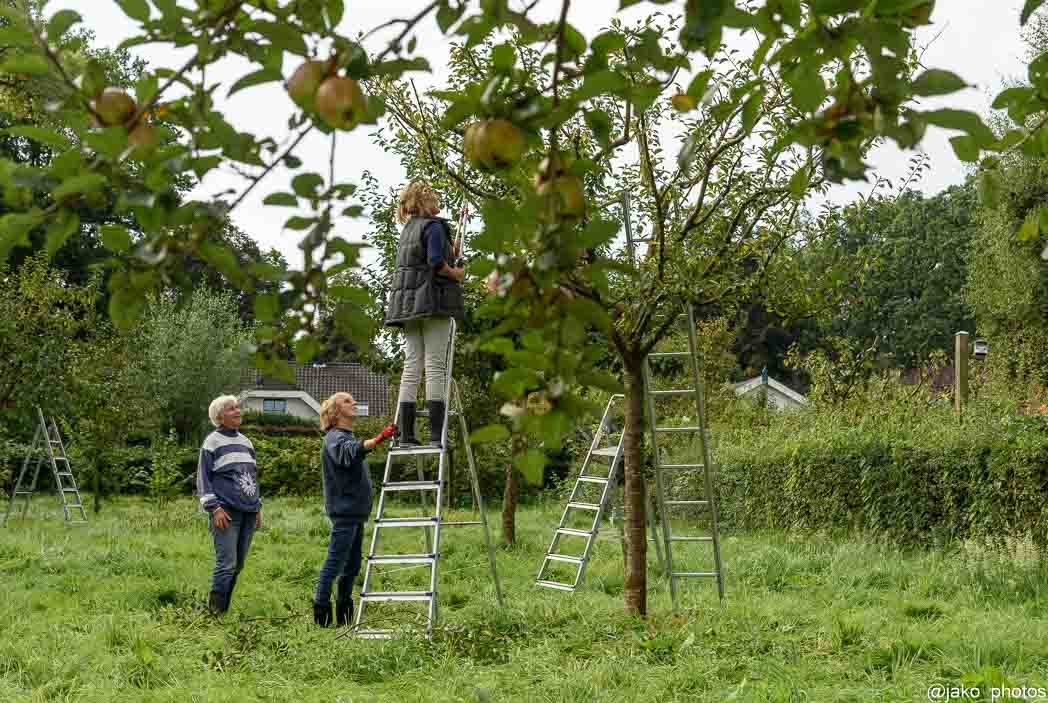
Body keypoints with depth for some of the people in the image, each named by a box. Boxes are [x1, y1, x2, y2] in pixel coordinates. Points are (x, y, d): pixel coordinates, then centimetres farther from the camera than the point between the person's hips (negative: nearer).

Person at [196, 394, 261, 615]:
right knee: (227, 563, -13)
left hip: (248, 512, 6)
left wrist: (258, 507, 20)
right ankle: (215, 611, -6)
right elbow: (203, 478, -5)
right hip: (226, 513, -6)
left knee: (238, 564, 6)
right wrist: (214, 508, -13)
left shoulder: (246, 442, 18)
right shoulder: (212, 442, -1)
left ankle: (224, 609, 14)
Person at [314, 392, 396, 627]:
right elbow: (351, 451, -33)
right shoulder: (335, 438, -11)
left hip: (356, 511, 10)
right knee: (335, 563, -8)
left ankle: (344, 614, 19)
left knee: (353, 565, 12)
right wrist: (378, 439, -47)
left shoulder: (349, 437, 20)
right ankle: (321, 612, -3)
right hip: (344, 510, -10)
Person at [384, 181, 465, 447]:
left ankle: (406, 433, 0)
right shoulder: (434, 225, -5)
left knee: (411, 364, 4)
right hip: (432, 300, -8)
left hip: (407, 303, 8)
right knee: (435, 365, -9)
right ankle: (436, 433, -12)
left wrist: (450, 255, 21)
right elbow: (435, 261, -18)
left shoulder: (408, 230, 21)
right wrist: (455, 273, -2)